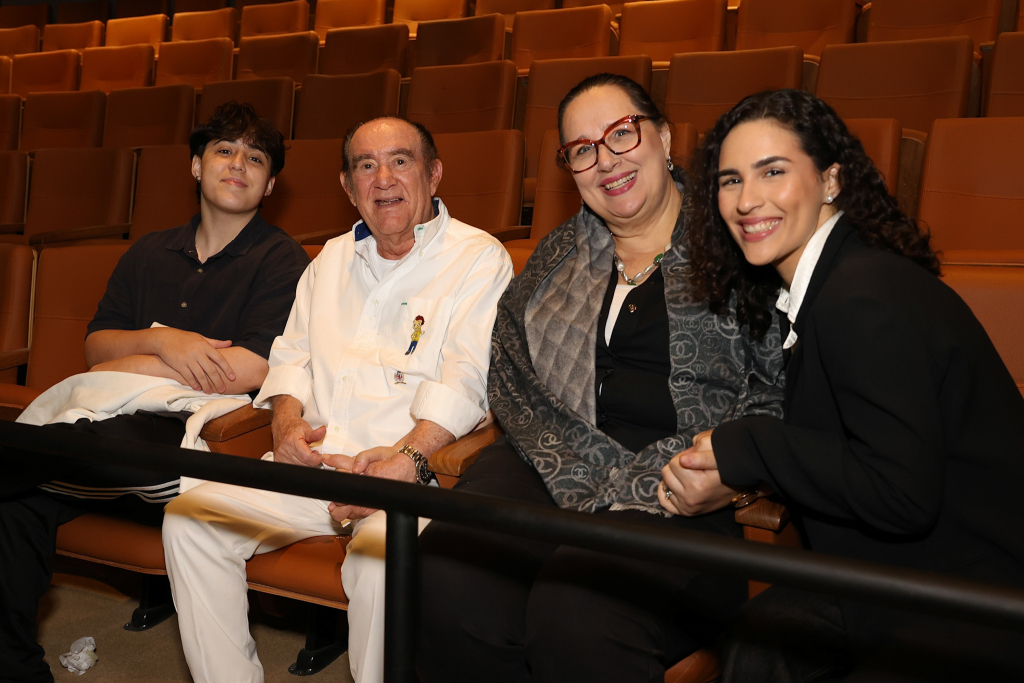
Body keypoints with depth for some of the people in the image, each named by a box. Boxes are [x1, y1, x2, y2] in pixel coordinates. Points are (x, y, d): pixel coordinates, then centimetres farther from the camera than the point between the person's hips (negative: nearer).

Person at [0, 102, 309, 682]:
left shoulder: (280, 261, 1)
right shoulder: (152, 253, 20)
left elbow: (251, 371, -11)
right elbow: (96, 346, 15)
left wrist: (122, 369, -4)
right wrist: (160, 340, -8)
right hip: (124, 426, 6)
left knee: (107, 433, -36)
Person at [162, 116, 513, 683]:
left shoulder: (478, 258, 1)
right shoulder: (332, 258, 22)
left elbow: (467, 374, -10)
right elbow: (292, 353, 21)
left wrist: (407, 456, -23)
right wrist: (287, 421, 0)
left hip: (414, 471, -5)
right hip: (313, 462, 6)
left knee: (380, 558, -34)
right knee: (189, 519, -10)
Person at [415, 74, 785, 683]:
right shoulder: (557, 258, 19)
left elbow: (777, 393, -2)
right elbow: (514, 376, 9)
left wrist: (638, 489, -13)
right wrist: (585, 485, -9)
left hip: (678, 496, -3)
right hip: (553, 470, 4)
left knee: (577, 617, -32)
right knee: (449, 577, -25)